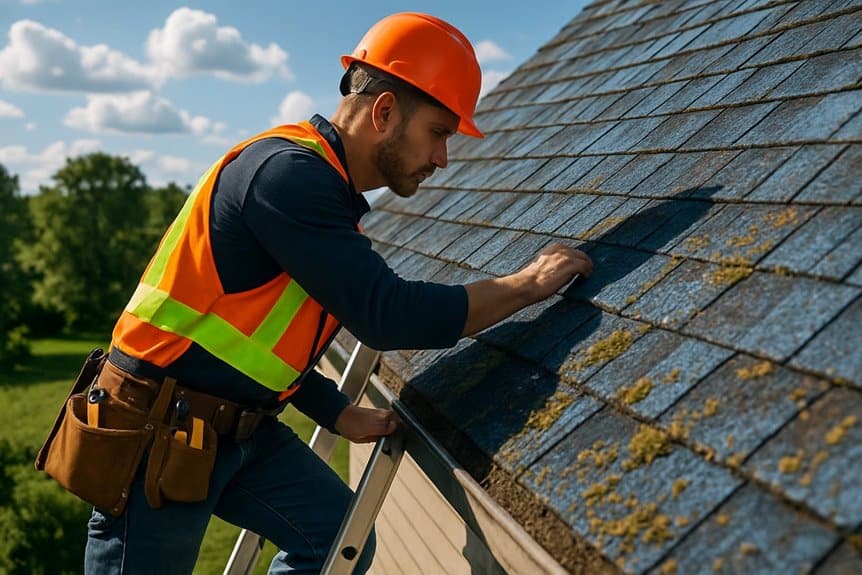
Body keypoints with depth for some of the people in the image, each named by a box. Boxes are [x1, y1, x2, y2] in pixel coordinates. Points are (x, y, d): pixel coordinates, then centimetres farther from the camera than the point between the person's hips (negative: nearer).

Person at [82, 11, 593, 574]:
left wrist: (341, 415, 5)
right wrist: (528, 284, -20)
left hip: (241, 427, 9)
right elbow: (387, 314, -28)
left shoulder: (325, 186, 8)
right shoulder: (286, 173, -22)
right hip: (160, 432, -8)